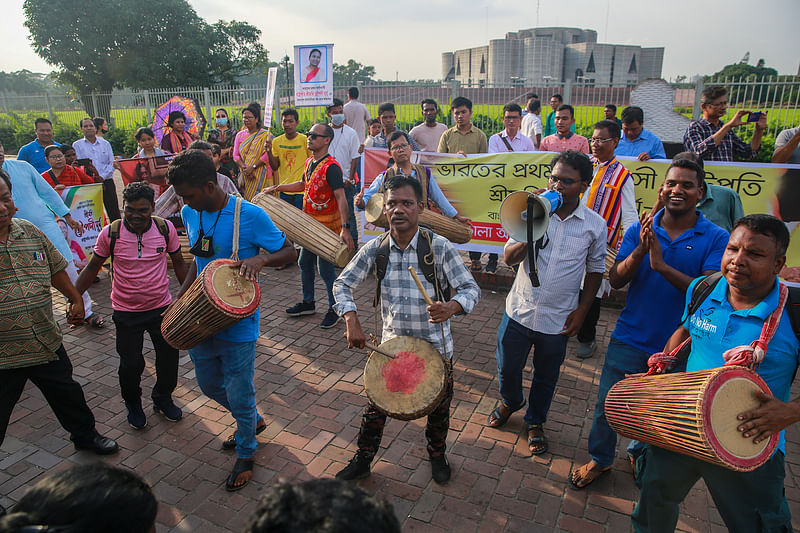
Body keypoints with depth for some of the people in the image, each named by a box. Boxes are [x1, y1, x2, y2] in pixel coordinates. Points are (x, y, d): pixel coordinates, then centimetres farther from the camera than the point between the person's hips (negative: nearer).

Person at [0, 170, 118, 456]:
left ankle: (85, 435, 47)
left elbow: (56, 269, 13)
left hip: (47, 343, 5)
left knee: (67, 394, 23)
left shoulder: (30, 232, 1)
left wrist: (76, 299, 14)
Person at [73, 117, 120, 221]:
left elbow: (112, 163, 4)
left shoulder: (105, 143, 12)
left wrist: (102, 177, -10)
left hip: (107, 182, 1)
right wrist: (93, 179, -13)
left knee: (114, 212, -2)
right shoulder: (77, 145, 7)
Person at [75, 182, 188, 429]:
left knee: (169, 358, 12)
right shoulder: (110, 233, -12)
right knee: (131, 364, 8)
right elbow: (92, 268, 2)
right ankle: (132, 404, 38)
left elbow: (179, 263, 4)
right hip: (126, 312, -1)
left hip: (161, 307, 1)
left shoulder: (166, 228, -9)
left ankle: (163, 399, 39)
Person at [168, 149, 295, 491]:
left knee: (239, 395, 7)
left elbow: (288, 251, -11)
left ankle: (246, 453, 35)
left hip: (237, 323, -7)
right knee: (210, 386, 23)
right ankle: (253, 421, 49)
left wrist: (259, 260, -30)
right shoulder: (190, 214, 1)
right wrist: (181, 296, 4)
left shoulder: (250, 215, -19)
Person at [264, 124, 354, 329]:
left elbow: (341, 198, -28)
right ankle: (308, 303, 35)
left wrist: (345, 228, -37)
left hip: (326, 226, -9)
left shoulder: (331, 167, -20)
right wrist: (278, 188, 20)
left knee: (325, 267, -4)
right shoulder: (309, 162, 8)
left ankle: (335, 309, 13)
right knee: (305, 262, 18)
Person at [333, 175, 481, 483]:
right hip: (391, 344, 1)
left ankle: (437, 455, 48)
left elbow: (471, 289, -14)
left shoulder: (438, 247, -15)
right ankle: (363, 460, 38)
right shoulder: (375, 249, -8)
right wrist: (352, 321, -15)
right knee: (376, 406, 13)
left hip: (435, 346, -1)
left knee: (439, 408, 18)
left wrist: (452, 307, -36)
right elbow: (343, 283, 0)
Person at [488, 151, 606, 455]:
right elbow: (508, 258, -7)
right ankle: (511, 401, 49)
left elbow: (595, 270, 5)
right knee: (507, 368, 17)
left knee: (546, 378, 17)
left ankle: (535, 421, 43)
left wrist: (581, 310, -1)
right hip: (519, 311, 1)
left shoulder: (594, 225, -7)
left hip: (557, 320, 0)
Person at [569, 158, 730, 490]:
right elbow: (615, 280, -8)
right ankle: (599, 460, 34)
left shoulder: (716, 239, -7)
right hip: (629, 338, 1)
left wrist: (662, 265, -28)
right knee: (608, 404, 9)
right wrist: (639, 252, -25)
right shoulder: (639, 231, -2)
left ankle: (642, 456, 48)